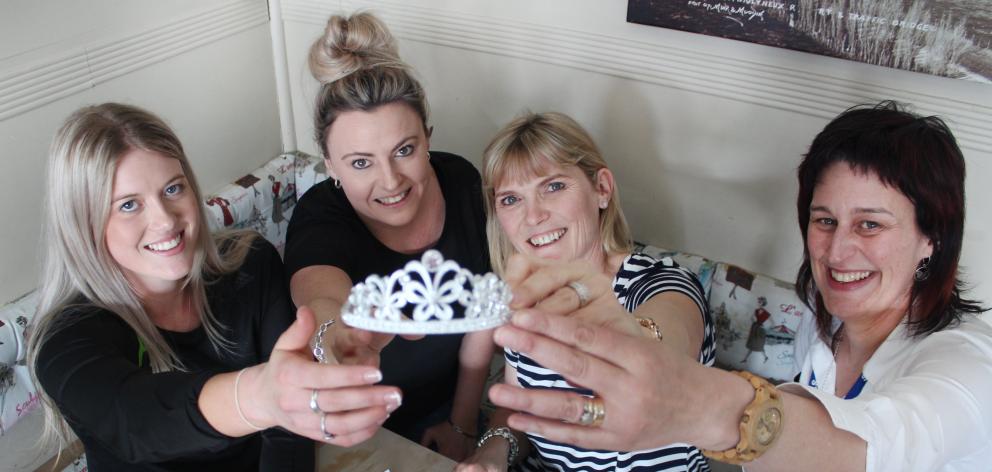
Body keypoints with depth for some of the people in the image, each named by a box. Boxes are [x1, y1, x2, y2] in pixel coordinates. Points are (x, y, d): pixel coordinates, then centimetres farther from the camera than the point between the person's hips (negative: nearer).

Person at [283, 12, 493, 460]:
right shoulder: (320, 218, -29)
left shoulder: (461, 183, -19)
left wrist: (462, 424, -3)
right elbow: (322, 296, -51)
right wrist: (336, 325, -74)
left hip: (442, 407, 2)